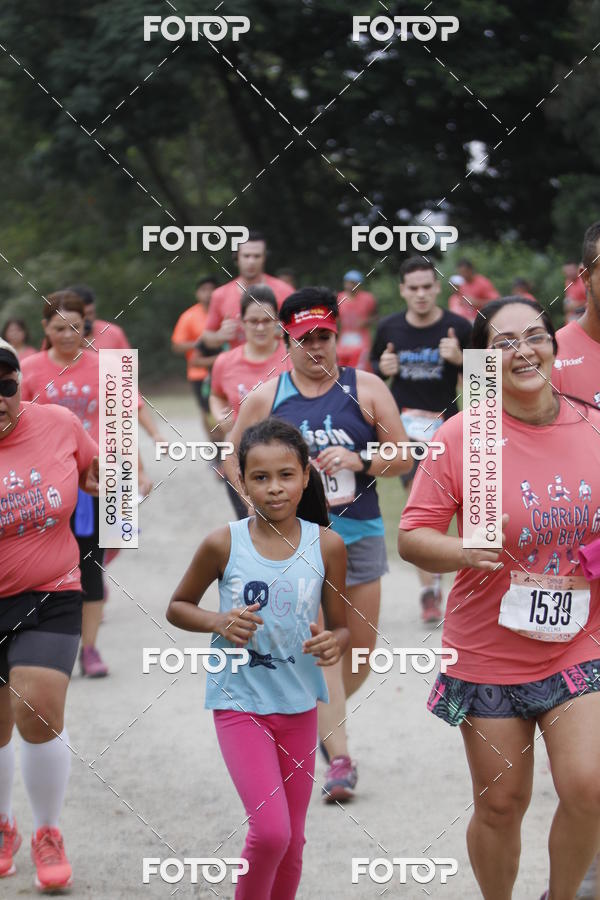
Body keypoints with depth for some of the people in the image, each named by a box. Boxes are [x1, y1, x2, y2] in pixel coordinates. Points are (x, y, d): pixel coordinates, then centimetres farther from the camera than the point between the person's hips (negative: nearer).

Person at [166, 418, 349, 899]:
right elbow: (177, 607, 5)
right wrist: (218, 622, -15)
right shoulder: (224, 544, -9)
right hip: (240, 701, -3)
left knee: (292, 840, 10)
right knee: (270, 831, -16)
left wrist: (333, 643, -18)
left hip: (299, 702, 3)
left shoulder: (326, 545, -4)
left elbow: (341, 627, 5)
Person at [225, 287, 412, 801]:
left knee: (361, 650, 7)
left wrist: (360, 460, -15)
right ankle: (340, 757, -16)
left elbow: (404, 457, 3)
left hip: (359, 532, 2)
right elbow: (234, 458, 13)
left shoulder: (366, 389, 3)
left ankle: (319, 717, 36)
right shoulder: (265, 398, 3)